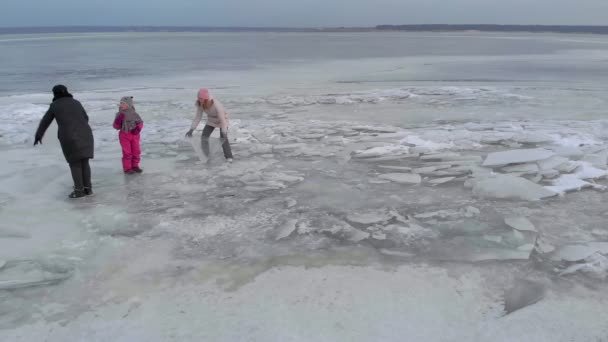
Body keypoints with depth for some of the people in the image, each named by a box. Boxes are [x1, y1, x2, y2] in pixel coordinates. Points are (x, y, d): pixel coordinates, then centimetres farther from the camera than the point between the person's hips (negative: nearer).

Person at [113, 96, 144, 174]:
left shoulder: (134, 114, -3)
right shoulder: (120, 114, -6)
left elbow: (140, 122, 6)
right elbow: (116, 126, -5)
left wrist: (138, 128, -12)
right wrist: (118, 120, -23)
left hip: (134, 135, 2)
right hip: (124, 135, -2)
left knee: (136, 151, 8)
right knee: (127, 152, -1)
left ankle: (135, 166, 24)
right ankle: (127, 168, 11)